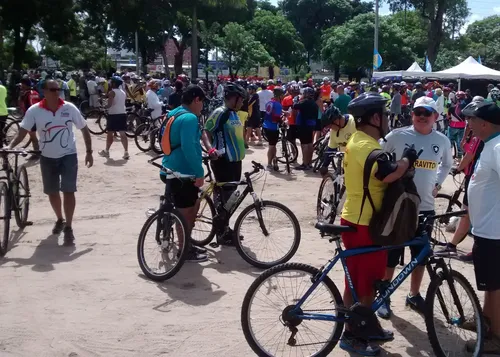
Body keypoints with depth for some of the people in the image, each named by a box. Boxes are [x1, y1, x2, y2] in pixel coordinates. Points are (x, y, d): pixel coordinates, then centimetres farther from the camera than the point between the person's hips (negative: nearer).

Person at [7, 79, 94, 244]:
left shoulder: (69, 108, -9)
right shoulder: (34, 110, -9)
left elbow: (84, 129, 1)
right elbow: (22, 131, -12)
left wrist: (89, 152, -1)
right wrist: (10, 146, -28)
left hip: (68, 156, -2)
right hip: (47, 158, 2)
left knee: (68, 191, -8)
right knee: (52, 192, 15)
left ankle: (68, 227, -1)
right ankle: (60, 219, 38)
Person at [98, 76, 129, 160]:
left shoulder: (112, 92, -10)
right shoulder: (123, 92, 13)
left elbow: (109, 104, -18)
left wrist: (105, 107, -1)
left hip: (113, 114, -6)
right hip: (122, 114, 6)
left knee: (110, 133, 7)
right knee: (123, 134, 2)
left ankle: (106, 151, 17)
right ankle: (126, 153, -7)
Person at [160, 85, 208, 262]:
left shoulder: (174, 114, 14)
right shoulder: (189, 118, -19)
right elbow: (188, 148, -27)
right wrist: (199, 172, -23)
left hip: (173, 169, 10)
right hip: (181, 172, -10)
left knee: (194, 205, 20)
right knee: (185, 212, 1)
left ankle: (187, 245, 28)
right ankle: (185, 252, 12)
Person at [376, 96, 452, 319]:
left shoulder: (442, 141, 2)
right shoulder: (398, 136, -9)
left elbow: (447, 164, 22)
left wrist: (438, 183, 9)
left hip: (425, 207, 4)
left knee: (420, 255, 14)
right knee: (391, 255, 4)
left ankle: (414, 295, 31)